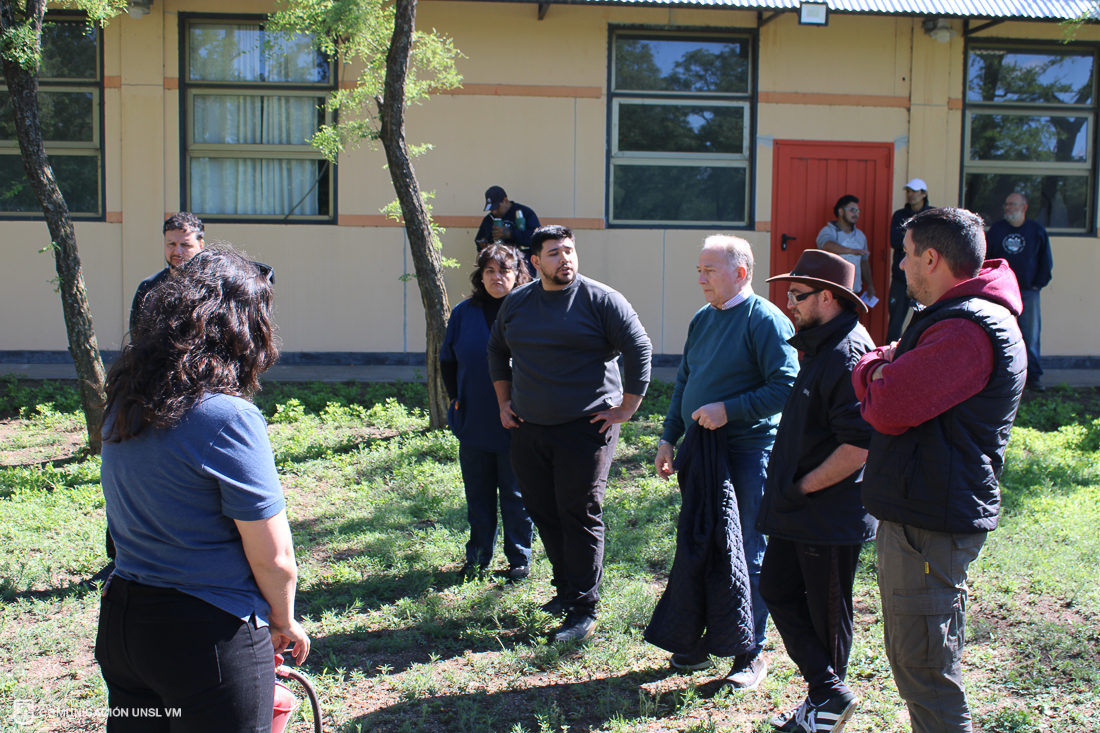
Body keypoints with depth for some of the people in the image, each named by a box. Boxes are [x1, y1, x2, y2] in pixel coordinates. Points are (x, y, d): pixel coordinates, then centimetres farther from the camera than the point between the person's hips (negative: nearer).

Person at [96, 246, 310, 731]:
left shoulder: (124, 402, 1)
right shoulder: (227, 417, -21)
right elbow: (273, 558, -18)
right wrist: (284, 623, 2)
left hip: (119, 619, 7)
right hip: (211, 636, -7)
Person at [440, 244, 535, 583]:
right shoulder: (464, 313, 4)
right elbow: (447, 360, 15)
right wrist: (456, 399, 8)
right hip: (474, 423, 3)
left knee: (516, 495, 7)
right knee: (477, 494, 12)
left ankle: (519, 559, 21)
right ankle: (477, 558, 26)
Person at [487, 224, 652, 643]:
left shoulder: (601, 300, -7)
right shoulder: (516, 303, 9)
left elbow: (639, 349, -7)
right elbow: (497, 350, 24)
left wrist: (626, 408, -8)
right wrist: (504, 402, 18)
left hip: (586, 429, -5)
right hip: (529, 429, 6)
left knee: (580, 516, -4)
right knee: (543, 512, 11)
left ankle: (584, 609, 5)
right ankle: (565, 589, 28)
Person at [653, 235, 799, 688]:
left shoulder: (765, 320, -12)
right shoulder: (702, 319, 12)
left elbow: (786, 387, -19)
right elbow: (684, 382, 19)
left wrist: (728, 409, -23)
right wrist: (669, 438, 14)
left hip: (749, 452, -7)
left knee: (748, 556, 1)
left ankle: (751, 654, 14)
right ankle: (707, 640, 28)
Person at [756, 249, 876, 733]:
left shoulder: (848, 355, -20)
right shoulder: (819, 348, 12)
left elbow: (860, 445, -26)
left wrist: (803, 486, -19)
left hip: (831, 512, -10)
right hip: (800, 510, 10)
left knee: (826, 608, 6)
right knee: (777, 588, 12)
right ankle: (826, 689, 22)